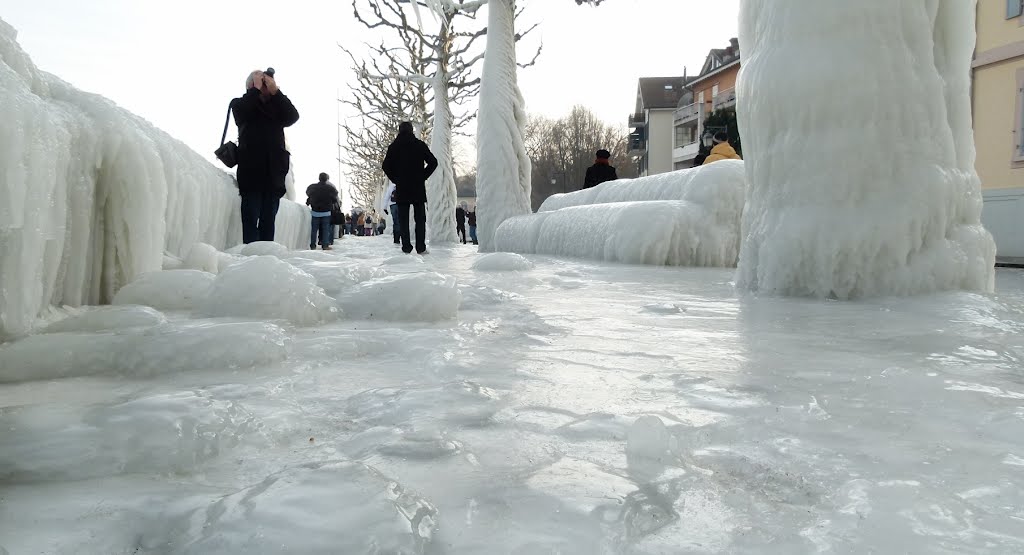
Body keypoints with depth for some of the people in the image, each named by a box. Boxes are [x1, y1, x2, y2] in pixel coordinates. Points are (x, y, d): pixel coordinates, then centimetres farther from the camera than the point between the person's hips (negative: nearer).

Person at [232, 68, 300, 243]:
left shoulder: (276, 107, 19)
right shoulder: (240, 104, 11)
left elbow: (293, 116, 0)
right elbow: (243, 112, -12)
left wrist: (275, 91, -5)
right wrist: (256, 88, -3)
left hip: (274, 172, 3)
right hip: (251, 171, -3)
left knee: (268, 221, 1)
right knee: (251, 219, -8)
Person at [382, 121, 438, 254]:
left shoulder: (393, 147, 2)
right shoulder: (420, 145, 1)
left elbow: (386, 166, -1)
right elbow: (433, 162, -2)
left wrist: (395, 179, 8)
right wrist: (423, 176, 4)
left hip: (401, 188, 0)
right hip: (418, 188, 0)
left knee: (403, 219, 5)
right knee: (420, 218, 4)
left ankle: (406, 247, 0)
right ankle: (421, 247, -1)